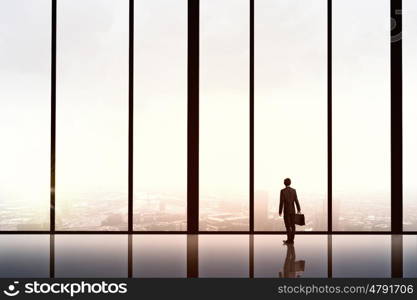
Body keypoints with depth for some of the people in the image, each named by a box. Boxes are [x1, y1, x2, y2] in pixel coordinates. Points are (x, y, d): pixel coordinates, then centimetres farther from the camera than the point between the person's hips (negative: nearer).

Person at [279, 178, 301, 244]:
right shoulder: (293, 190, 0)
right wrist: (299, 210, 9)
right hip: (293, 210, 4)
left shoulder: (282, 191, -10)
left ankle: (289, 240, 0)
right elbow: (296, 201, 1)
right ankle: (291, 240, 8)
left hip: (286, 210, -3)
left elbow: (281, 202, -11)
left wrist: (280, 211, -4)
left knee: (287, 225, 2)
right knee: (292, 225, 7)